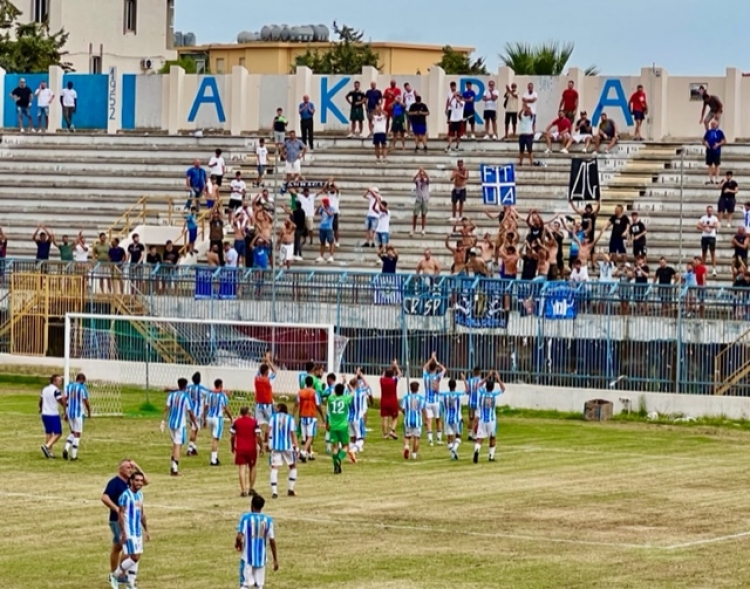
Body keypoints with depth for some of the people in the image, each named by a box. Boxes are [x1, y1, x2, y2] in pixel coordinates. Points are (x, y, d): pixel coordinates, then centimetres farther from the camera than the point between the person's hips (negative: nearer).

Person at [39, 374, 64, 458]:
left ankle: (49, 452, 14)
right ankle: (47, 446, -19)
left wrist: (40, 408, 41)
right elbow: (62, 402, -15)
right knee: (58, 433, -3)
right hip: (53, 415, -8)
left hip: (45, 414, 8)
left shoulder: (44, 389, 10)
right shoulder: (56, 390, -14)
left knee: (48, 433, 15)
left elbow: (40, 401, 23)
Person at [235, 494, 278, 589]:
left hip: (248, 557, -3)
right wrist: (275, 560, 7)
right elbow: (272, 540, 0)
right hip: (261, 558, 3)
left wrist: (237, 544, 7)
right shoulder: (268, 520, 0)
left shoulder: (246, 518, -9)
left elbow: (239, 537, -17)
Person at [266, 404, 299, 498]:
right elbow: (293, 433, -5)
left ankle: (274, 491, -12)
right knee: (293, 466, 19)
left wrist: (266, 442, 5)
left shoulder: (273, 417, 2)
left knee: (274, 468, 0)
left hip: (275, 445, 0)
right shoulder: (290, 419, 1)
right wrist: (296, 447, -4)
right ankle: (290, 489, 16)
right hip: (287, 446, 0)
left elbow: (268, 431, -6)